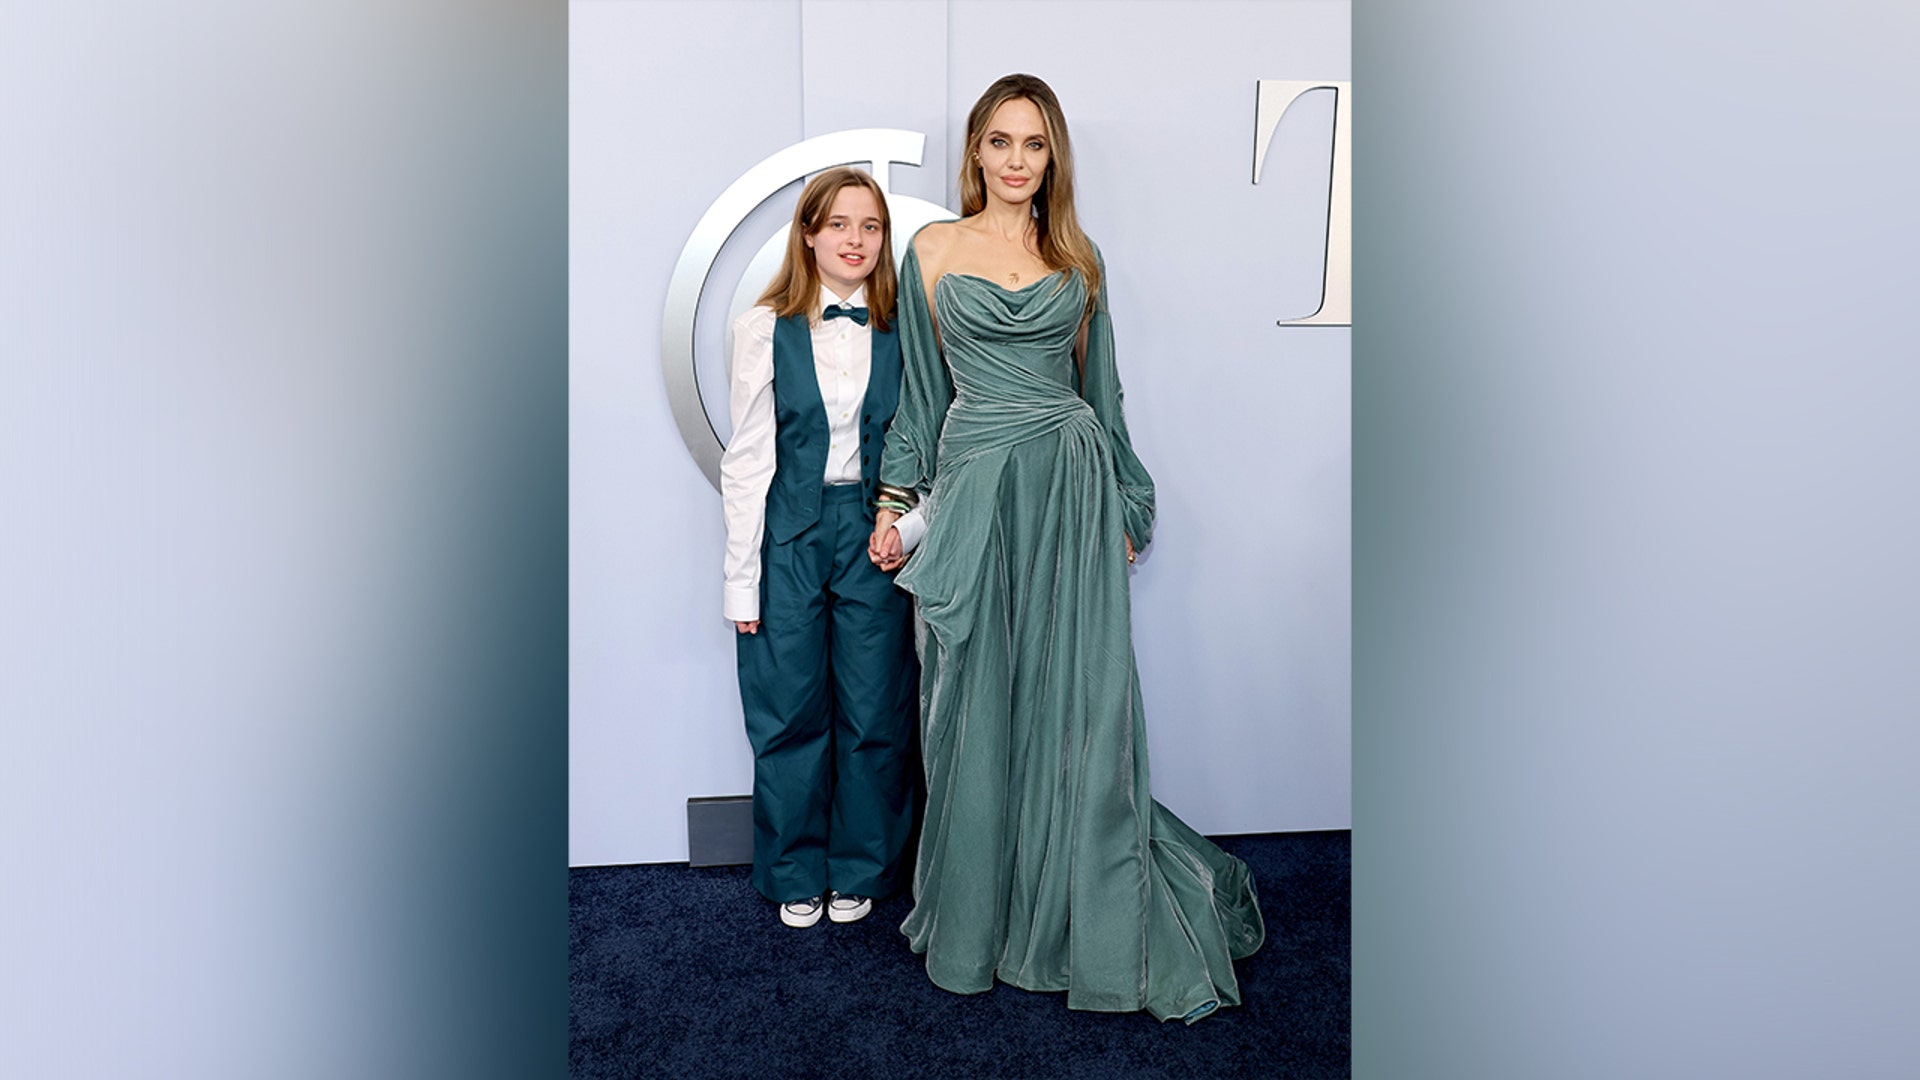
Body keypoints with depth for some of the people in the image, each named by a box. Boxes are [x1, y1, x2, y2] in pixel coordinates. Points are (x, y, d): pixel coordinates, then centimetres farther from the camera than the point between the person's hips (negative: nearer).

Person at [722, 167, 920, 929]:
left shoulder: (901, 332, 3)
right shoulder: (766, 328, 0)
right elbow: (748, 458, -2)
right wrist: (742, 575, -4)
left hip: (873, 531, 1)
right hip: (789, 533, -1)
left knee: (873, 713, 7)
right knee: (789, 714, 7)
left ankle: (859, 871, 27)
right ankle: (796, 875, 26)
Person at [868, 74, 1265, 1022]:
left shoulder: (1078, 257, 11)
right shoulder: (932, 251, 7)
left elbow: (1100, 385, 15)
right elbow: (921, 389, 9)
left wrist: (1121, 507, 13)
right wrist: (895, 501, 4)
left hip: (1074, 485, 1)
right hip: (975, 489, -1)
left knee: (1078, 706, 3)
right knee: (978, 710, 6)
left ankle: (1089, 920, 19)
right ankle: (975, 920, 24)